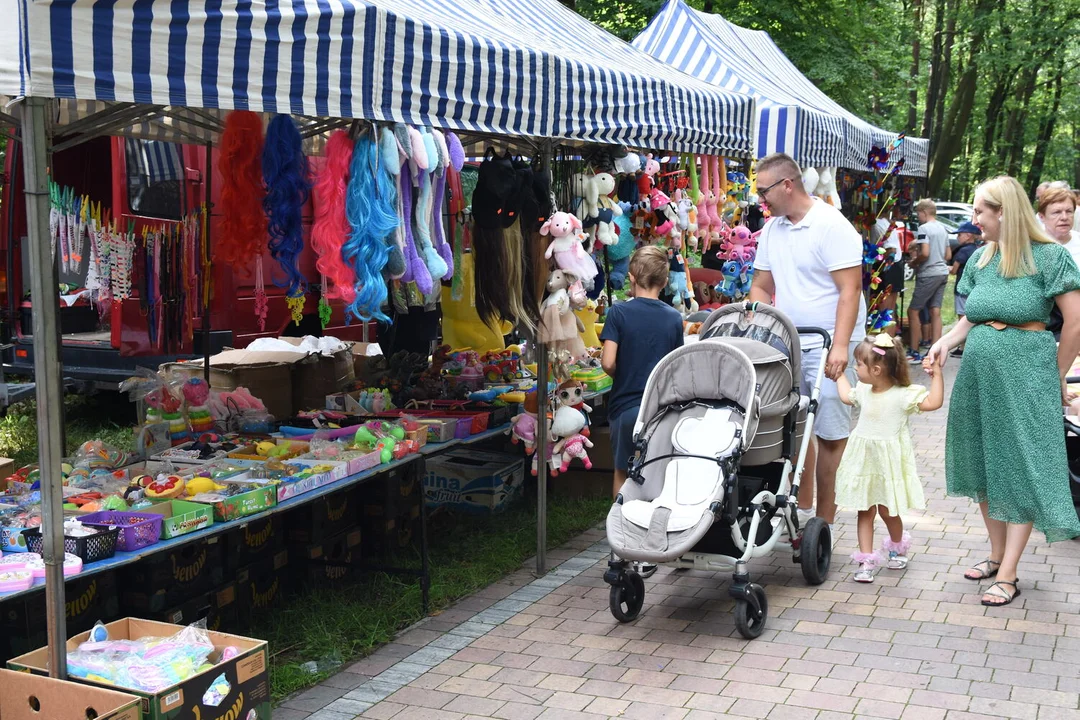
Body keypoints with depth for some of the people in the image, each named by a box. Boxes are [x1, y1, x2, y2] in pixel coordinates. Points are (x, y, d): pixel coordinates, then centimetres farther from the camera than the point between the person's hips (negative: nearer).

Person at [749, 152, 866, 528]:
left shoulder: (832, 226, -11)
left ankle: (824, 524, 4)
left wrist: (840, 346, -24)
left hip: (828, 347, -7)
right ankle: (802, 510, 22)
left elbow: (850, 289, -16)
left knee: (830, 434, -3)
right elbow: (761, 287, 18)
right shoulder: (771, 229, 12)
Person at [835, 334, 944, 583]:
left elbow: (934, 402, -22)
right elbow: (846, 396, 26)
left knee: (887, 511, 7)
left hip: (889, 463, -5)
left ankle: (897, 546, 37)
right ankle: (866, 560, 7)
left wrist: (936, 375, -24)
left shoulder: (902, 395, -15)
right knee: (865, 512, 4)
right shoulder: (863, 391, 4)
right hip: (863, 461, 5)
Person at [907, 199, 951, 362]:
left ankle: (914, 352, -1)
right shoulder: (942, 229, 13)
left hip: (928, 274, -8)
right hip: (942, 272, 8)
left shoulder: (924, 228, -12)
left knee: (913, 311, -1)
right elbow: (947, 255, 19)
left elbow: (925, 253, -21)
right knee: (935, 312, 8)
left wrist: (914, 262, -4)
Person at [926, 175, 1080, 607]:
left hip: (1025, 374, -6)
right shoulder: (980, 259, 9)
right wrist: (947, 341, 0)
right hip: (980, 371, 7)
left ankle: (1008, 576, 2)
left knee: (1021, 471, -1)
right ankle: (997, 555, 26)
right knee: (984, 465, 12)